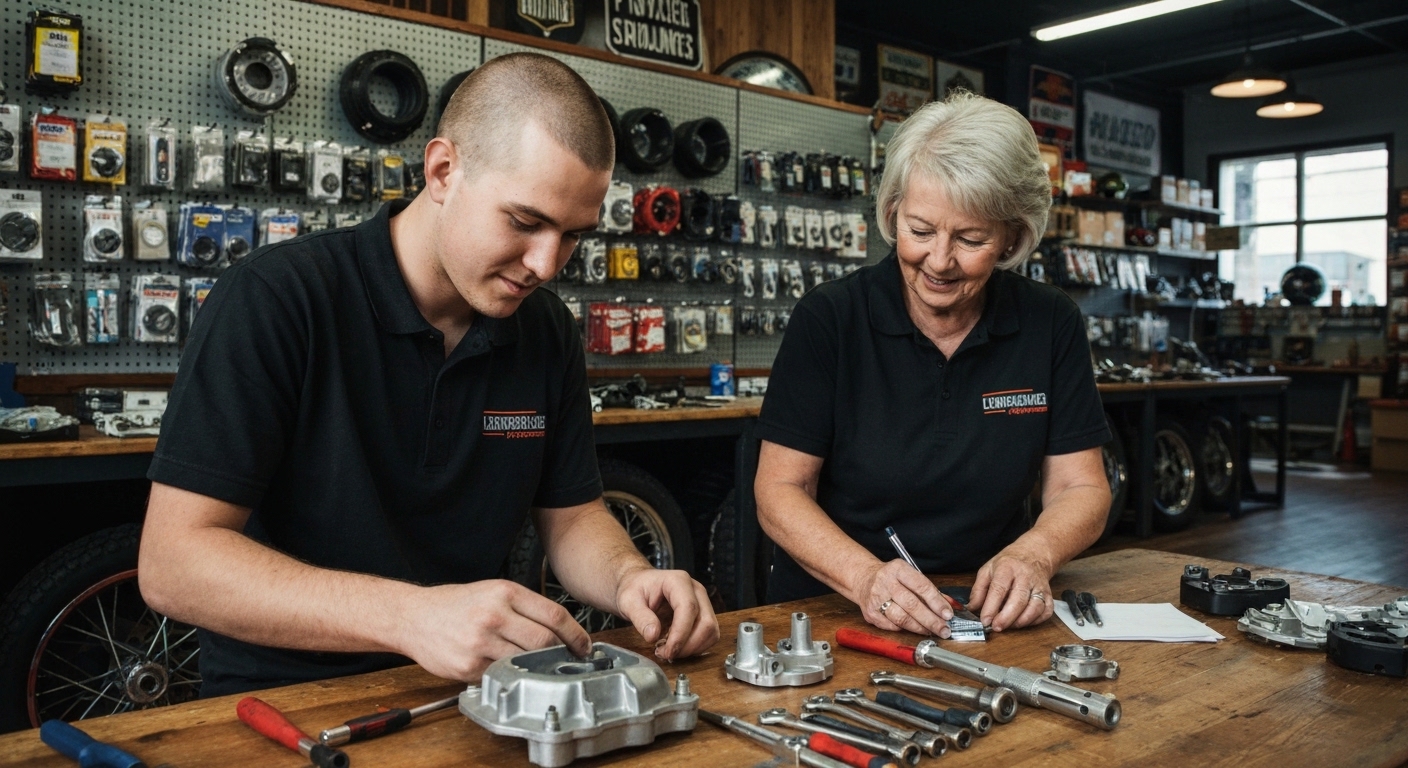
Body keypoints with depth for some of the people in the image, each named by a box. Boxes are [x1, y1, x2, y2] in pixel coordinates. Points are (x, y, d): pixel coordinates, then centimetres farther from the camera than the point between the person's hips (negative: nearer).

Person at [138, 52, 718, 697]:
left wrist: (628, 578, -14)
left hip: (472, 701, 3)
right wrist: (412, 616, -33)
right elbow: (171, 563, -20)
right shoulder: (274, 299, -16)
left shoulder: (548, 330, 2)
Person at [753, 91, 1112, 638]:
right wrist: (865, 577, -26)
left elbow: (1080, 488, 3)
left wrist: (1033, 554, -19)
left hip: (990, 620, 2)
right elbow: (780, 490, -9)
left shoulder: (1052, 325, 0)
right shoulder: (828, 319, -9)